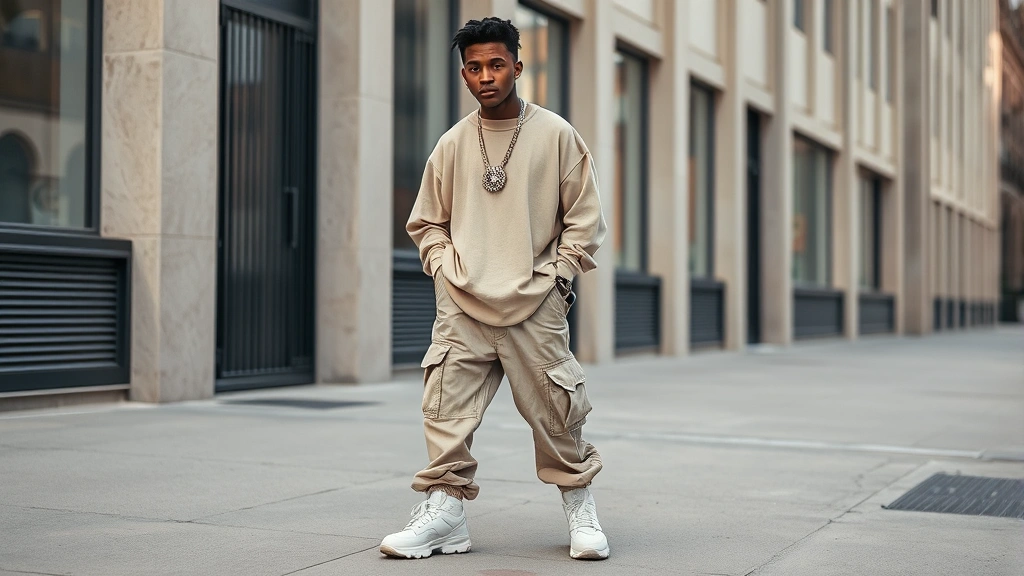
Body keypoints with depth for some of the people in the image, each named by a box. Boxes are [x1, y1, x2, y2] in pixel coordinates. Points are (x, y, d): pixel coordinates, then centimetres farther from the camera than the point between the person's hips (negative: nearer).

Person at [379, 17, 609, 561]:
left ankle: (579, 505, 17)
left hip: (535, 309, -2)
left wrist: (558, 274, 0)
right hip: (462, 309, 2)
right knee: (447, 409, -5)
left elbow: (584, 217, 6)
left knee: (555, 410, -1)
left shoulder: (555, 134, 3)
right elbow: (426, 222, 18)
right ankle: (444, 508, 4)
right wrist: (446, 270, 4)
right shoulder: (452, 144, 9)